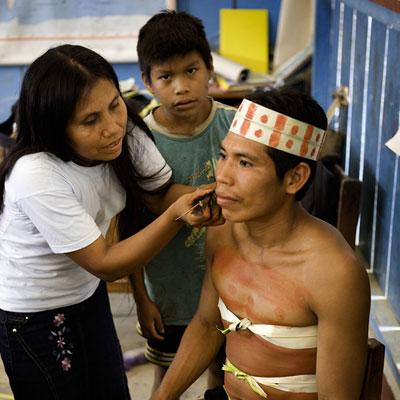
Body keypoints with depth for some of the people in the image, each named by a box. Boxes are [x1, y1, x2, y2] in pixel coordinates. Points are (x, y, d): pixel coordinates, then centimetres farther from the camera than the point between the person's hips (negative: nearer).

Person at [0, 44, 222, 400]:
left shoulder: (126, 132, -17)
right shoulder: (36, 176, -34)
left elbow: (161, 193, -5)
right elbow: (104, 264, -28)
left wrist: (207, 198, -27)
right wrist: (177, 217, -39)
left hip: (89, 294, 6)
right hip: (34, 317, -5)